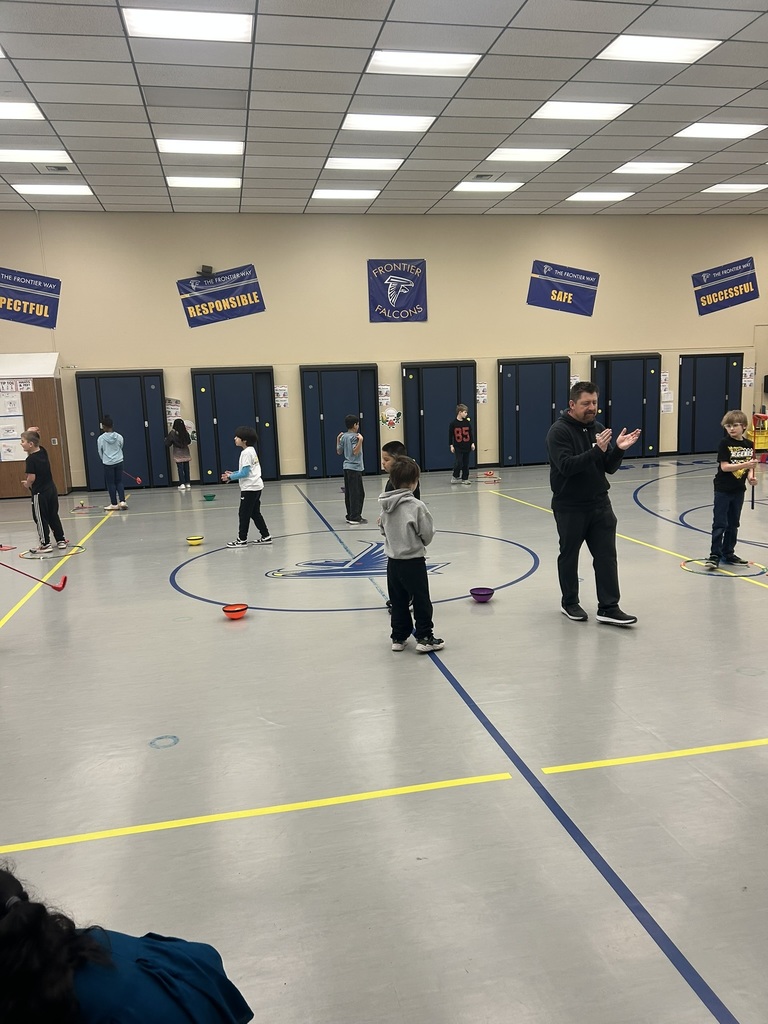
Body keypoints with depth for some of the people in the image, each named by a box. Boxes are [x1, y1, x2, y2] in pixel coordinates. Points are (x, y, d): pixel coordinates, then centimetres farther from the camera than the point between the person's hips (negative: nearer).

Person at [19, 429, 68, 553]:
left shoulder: (30, 459, -18)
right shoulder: (43, 452, 2)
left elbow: (31, 478, -22)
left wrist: (26, 484, -2)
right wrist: (30, 432, 10)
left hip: (39, 493, -8)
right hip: (51, 489, 8)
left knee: (40, 519, 3)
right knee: (53, 516, 16)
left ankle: (45, 544, 8)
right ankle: (61, 540, 20)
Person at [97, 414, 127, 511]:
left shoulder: (100, 438, -9)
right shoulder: (119, 437, -4)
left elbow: (100, 452, 2)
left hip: (108, 464, -2)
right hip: (119, 462, 2)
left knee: (111, 484, 5)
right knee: (119, 482, 10)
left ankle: (114, 504, 9)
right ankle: (122, 501, -2)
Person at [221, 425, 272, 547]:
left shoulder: (246, 453, -16)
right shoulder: (251, 450, 13)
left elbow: (245, 473, -19)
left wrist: (230, 477, -11)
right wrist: (233, 473, 13)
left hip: (250, 488, -10)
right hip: (256, 486, 10)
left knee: (244, 513, -1)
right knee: (255, 513, 14)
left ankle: (242, 539, 6)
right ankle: (265, 536, 16)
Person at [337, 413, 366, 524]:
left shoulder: (343, 436, 9)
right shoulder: (354, 437, -13)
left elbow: (339, 452, 15)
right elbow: (355, 452, -23)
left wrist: (338, 439, 23)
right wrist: (360, 440, -29)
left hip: (347, 467, 9)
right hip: (355, 468, -9)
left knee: (349, 493, 11)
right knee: (356, 494, -5)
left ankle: (350, 516, 17)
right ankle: (354, 518, -6)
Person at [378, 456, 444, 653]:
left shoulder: (385, 505, -1)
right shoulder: (416, 506, -17)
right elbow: (427, 533, -12)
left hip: (393, 561, 6)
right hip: (413, 561, -6)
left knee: (398, 601, 16)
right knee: (421, 600, 7)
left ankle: (398, 637, 23)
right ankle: (424, 638, 12)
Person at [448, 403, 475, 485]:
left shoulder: (467, 422, 3)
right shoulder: (453, 423, -7)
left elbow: (471, 433, 8)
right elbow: (450, 435, -2)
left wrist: (472, 443, 2)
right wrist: (451, 445, -4)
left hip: (467, 446, 4)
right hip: (458, 447, -4)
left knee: (466, 463, 7)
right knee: (458, 463, -9)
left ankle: (465, 478, 15)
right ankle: (455, 477, 10)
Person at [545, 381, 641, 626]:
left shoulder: (598, 428, 7)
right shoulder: (559, 431, -13)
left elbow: (610, 468, 6)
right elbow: (566, 466, -25)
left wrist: (618, 449, -13)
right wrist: (596, 450, -33)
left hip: (599, 503, 5)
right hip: (569, 507, -5)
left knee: (606, 555, 1)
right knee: (569, 556, 10)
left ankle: (608, 608, 6)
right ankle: (569, 603, 26)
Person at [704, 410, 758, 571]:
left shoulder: (748, 444, 4)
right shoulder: (724, 444, -10)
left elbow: (750, 466, 11)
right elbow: (724, 466, -17)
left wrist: (750, 476, -8)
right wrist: (745, 464, -26)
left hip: (738, 490, 5)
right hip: (723, 489, -5)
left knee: (733, 524, 14)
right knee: (720, 524, -4)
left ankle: (728, 554, 25)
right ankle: (714, 556, 0)